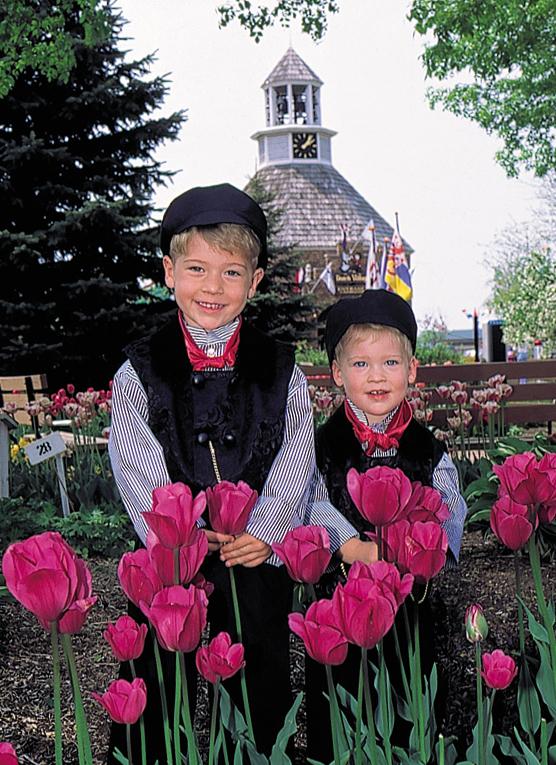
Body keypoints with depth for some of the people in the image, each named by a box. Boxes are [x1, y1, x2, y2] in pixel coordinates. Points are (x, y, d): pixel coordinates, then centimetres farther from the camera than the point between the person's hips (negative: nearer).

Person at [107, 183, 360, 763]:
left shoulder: (281, 371, 2)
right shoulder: (139, 373, -1)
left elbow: (294, 464, -2)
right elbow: (138, 471, -6)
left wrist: (262, 534, -13)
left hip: (260, 561, 1)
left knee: (260, 693, 13)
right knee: (158, 693, 8)